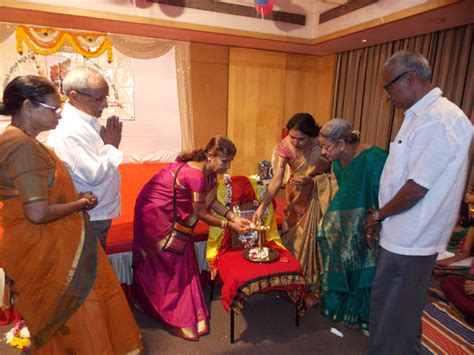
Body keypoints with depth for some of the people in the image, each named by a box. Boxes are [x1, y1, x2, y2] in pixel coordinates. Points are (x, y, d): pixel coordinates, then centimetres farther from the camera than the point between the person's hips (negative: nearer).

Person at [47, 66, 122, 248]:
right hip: (88, 220, -9)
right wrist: (112, 145, -16)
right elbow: (95, 174, -26)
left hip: (98, 213, 9)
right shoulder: (70, 131, -24)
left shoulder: (88, 121, 6)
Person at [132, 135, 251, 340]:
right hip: (155, 212, -8)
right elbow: (201, 214, -24)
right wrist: (229, 225, -16)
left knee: (180, 260, 15)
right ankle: (178, 319, 22)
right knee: (171, 263, 3)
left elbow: (211, 201, 1)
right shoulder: (195, 175, -34)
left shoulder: (209, 171, -8)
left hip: (171, 212, 9)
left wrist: (234, 217, -9)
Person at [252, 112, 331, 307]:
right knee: (290, 238, 11)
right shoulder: (285, 146, -19)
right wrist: (262, 206, -29)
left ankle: (312, 289, 23)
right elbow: (277, 180, -21)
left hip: (316, 197, -2)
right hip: (295, 196, 3)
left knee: (310, 240, 2)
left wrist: (311, 181, -28)